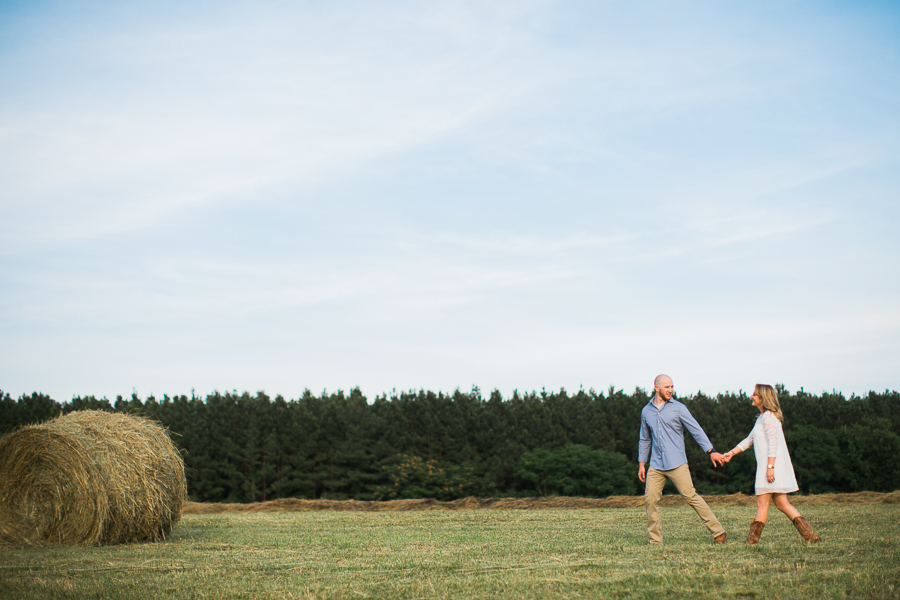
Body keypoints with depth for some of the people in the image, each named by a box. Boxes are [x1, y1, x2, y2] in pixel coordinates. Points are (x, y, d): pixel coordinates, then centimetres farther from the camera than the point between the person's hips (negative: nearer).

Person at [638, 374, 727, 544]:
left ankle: (718, 532, -3)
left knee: (691, 496, -10)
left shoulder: (678, 408, 2)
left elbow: (696, 430, -2)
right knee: (650, 499, -4)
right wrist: (641, 464, 19)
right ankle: (655, 540, 7)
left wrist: (711, 451, -12)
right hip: (656, 465, 4)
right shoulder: (646, 411, 13)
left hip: (676, 464, -4)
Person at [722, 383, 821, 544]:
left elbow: (773, 443, -19)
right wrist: (732, 452, 22)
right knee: (782, 503, 7)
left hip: (772, 464, -10)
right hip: (768, 465, 10)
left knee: (762, 503, -6)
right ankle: (810, 534, 3)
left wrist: (770, 467, -24)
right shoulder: (762, 417, 20)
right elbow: (750, 440, 26)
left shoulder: (768, 417, -11)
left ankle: (753, 538, -3)